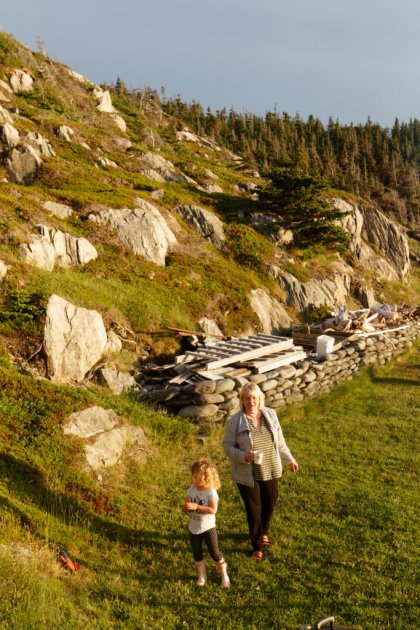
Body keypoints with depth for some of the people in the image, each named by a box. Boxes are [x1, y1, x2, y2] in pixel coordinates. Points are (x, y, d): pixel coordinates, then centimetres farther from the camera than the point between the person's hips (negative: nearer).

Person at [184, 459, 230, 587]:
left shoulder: (211, 492, -19)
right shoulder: (191, 490, -4)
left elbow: (213, 510, -27)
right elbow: (187, 505, 3)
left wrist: (196, 506, -33)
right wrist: (187, 508, -21)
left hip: (208, 528, -5)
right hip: (194, 528, 5)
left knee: (215, 553, 3)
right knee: (197, 554, 16)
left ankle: (224, 575, 24)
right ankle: (202, 576, 35)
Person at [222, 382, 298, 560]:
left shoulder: (270, 415, -6)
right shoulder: (235, 422, -18)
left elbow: (279, 440, 6)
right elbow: (227, 446, -11)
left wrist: (290, 459, 12)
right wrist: (244, 456, -27)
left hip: (270, 471, 4)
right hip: (247, 474, -4)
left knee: (270, 503, 20)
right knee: (253, 509, 7)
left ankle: (263, 532, 50)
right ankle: (257, 545, 28)